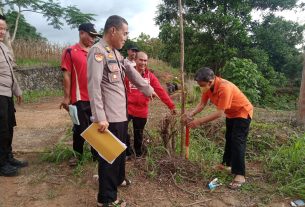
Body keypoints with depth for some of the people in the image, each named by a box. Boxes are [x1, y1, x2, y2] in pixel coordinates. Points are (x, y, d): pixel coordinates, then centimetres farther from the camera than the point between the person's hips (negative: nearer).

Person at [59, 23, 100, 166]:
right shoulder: (70, 52, -4)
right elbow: (67, 76, -6)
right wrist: (66, 97, -8)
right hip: (80, 97, -4)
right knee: (80, 127, 7)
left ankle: (96, 153, 26)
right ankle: (77, 153, 28)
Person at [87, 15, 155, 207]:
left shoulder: (116, 53, 14)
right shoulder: (98, 51, -14)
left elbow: (132, 72, 25)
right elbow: (94, 85, -22)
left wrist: (148, 89, 33)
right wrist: (100, 117, -26)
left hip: (121, 113, 9)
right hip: (109, 117, -9)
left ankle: (118, 179, 47)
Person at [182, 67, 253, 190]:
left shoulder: (224, 88, -39)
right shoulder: (208, 86, -14)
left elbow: (219, 113, -39)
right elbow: (202, 104, -12)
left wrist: (199, 121, -38)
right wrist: (191, 114, -28)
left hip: (243, 112, -9)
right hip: (231, 113, 9)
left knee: (238, 142, -13)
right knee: (229, 138, 19)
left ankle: (240, 175, -7)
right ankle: (227, 164, 36)